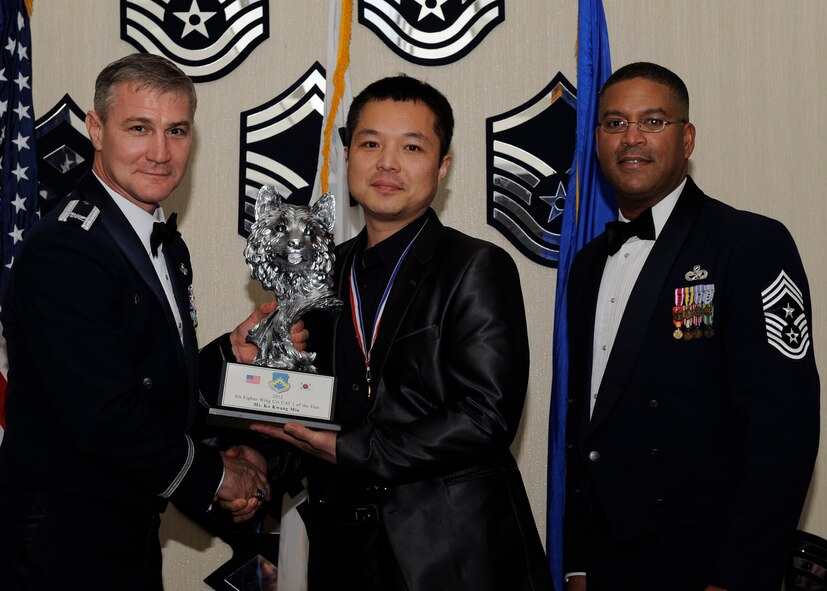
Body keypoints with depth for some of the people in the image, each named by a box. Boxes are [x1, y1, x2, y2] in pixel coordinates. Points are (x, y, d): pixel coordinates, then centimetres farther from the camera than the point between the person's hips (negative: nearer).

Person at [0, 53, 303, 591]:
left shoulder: (169, 247, 10)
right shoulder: (64, 251, -21)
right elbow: (105, 416, -27)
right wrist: (214, 474, -13)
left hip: (134, 527, 9)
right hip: (66, 544, -9)